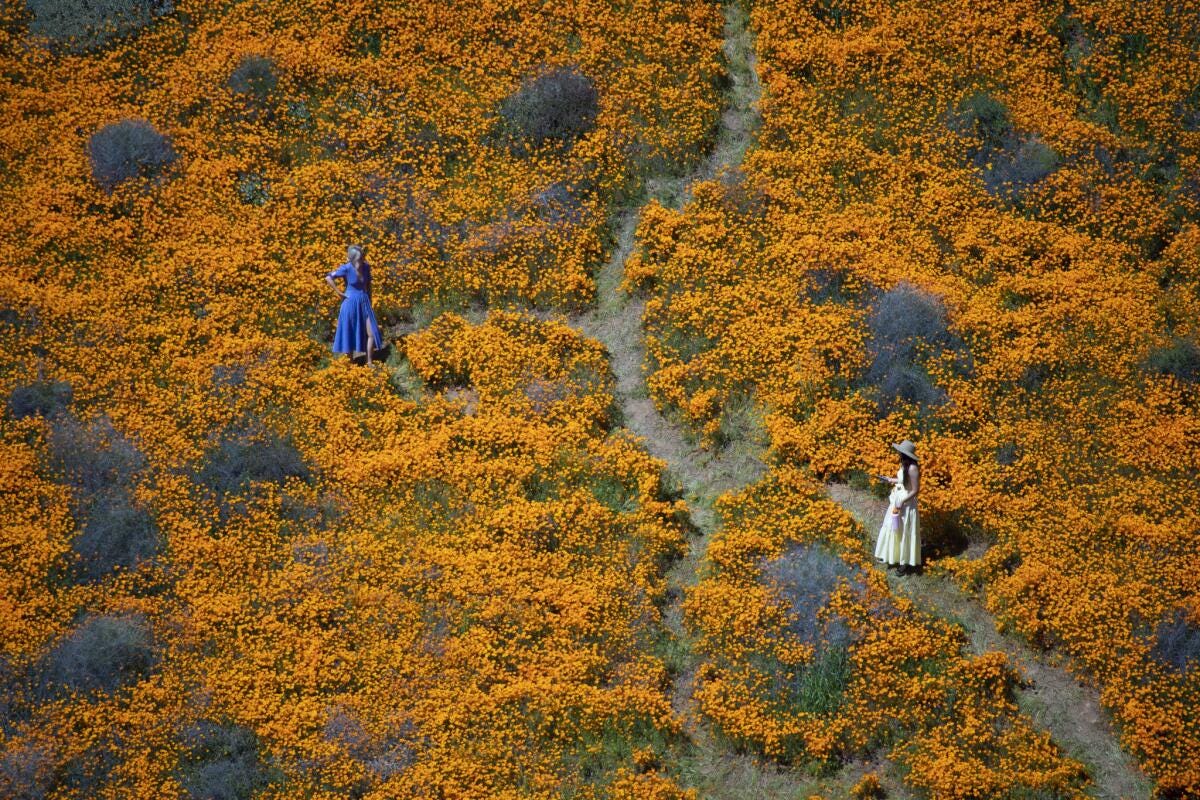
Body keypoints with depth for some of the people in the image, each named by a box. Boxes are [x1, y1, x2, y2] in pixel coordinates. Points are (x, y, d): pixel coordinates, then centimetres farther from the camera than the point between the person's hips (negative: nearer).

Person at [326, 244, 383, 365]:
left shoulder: (366, 267, 1)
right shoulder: (346, 268, -13)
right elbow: (328, 278, -16)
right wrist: (340, 293, -12)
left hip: (364, 303, 5)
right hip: (351, 304, -5)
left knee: (371, 333, -2)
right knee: (350, 334, 5)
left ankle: (369, 363, 6)